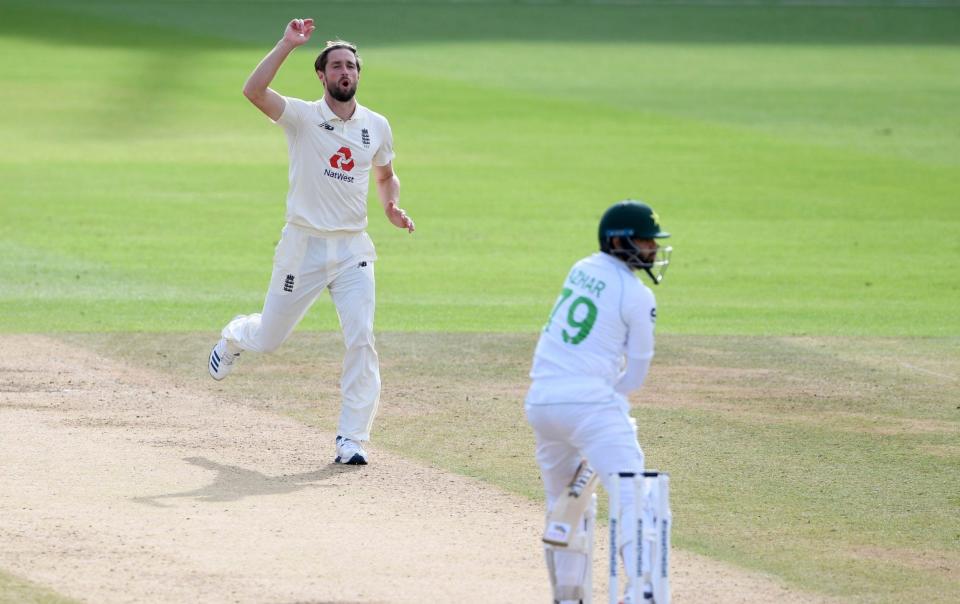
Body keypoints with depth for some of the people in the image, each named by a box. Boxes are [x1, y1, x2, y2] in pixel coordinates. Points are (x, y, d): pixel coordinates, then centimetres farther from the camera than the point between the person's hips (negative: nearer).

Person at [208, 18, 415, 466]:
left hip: (353, 249, 2)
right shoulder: (302, 116, -7)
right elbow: (253, 91, -25)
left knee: (361, 339, -13)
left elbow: (386, 177, 23)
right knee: (268, 338, 11)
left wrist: (393, 208, 2)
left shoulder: (376, 126, 6)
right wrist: (287, 45, -28)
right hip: (304, 245, -2)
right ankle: (234, 336, 49)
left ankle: (351, 439, -9)